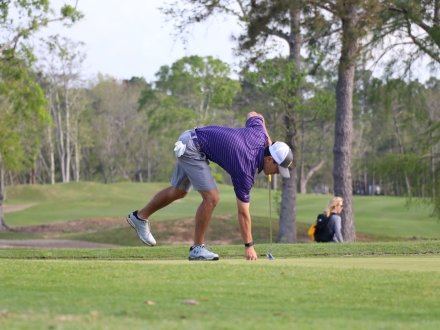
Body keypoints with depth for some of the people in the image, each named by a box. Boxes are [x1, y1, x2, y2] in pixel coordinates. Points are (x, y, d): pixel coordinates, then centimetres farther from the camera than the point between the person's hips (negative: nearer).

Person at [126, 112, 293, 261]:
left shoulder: (259, 134, -8)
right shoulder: (246, 172, -23)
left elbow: (253, 115, 17)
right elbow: (243, 213, -18)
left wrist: (268, 139, 10)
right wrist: (249, 246, -15)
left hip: (191, 136, 9)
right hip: (191, 148, -9)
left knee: (179, 191, 24)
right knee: (211, 198, -16)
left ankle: (140, 217, 40)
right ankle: (197, 248, -4)